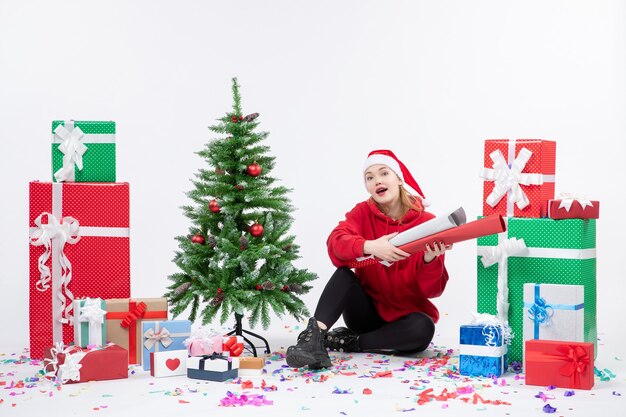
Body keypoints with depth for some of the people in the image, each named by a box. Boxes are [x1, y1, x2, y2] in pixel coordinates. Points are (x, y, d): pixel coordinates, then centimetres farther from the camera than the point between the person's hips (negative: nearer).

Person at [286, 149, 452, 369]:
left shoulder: (427, 222, -9)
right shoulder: (363, 212, -2)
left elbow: (433, 290, -12)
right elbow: (335, 242, -24)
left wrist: (430, 260, -33)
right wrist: (370, 246, -42)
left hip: (406, 316, -1)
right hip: (368, 311, 1)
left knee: (423, 329, -33)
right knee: (344, 273, -24)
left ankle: (348, 342, -19)